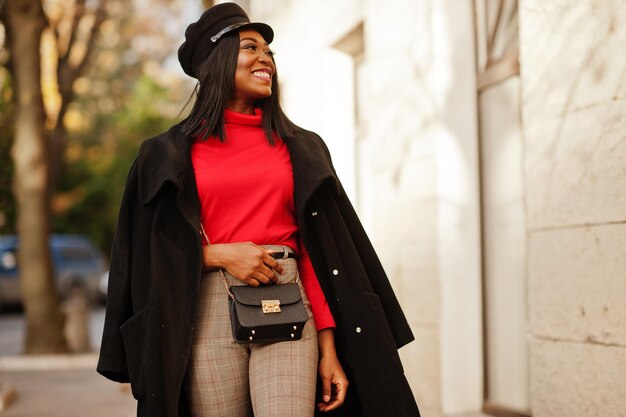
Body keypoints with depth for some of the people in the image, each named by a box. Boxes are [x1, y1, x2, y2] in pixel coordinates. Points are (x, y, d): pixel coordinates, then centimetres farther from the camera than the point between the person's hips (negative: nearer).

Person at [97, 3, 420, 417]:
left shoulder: (300, 148, 12)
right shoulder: (172, 155, 9)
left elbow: (315, 253, 7)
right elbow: (153, 253, 7)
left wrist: (330, 348, 0)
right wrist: (220, 254, -11)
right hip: (210, 316, 0)